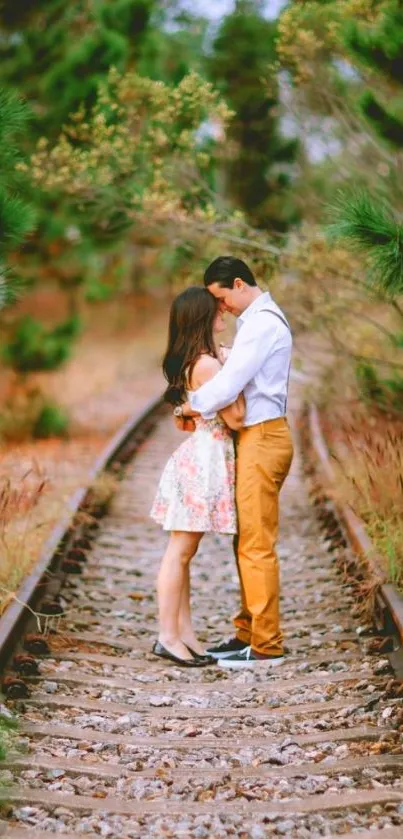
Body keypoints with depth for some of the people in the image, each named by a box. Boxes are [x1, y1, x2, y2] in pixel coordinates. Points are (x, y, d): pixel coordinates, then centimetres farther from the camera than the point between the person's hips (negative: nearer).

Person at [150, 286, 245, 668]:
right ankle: (168, 636, -3)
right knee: (180, 550, -6)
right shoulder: (207, 364, -18)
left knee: (184, 551, 10)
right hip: (206, 457, -10)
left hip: (204, 456, 10)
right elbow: (235, 418, -16)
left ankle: (184, 632, 15)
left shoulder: (199, 361, 11)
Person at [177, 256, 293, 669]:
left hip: (261, 439, -11)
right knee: (247, 543, 14)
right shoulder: (261, 319, 19)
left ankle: (266, 646, -3)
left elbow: (228, 384, -20)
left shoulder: (261, 323, -15)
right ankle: (248, 633, 21)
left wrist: (192, 406, -4)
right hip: (257, 437, 11)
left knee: (257, 545, -7)